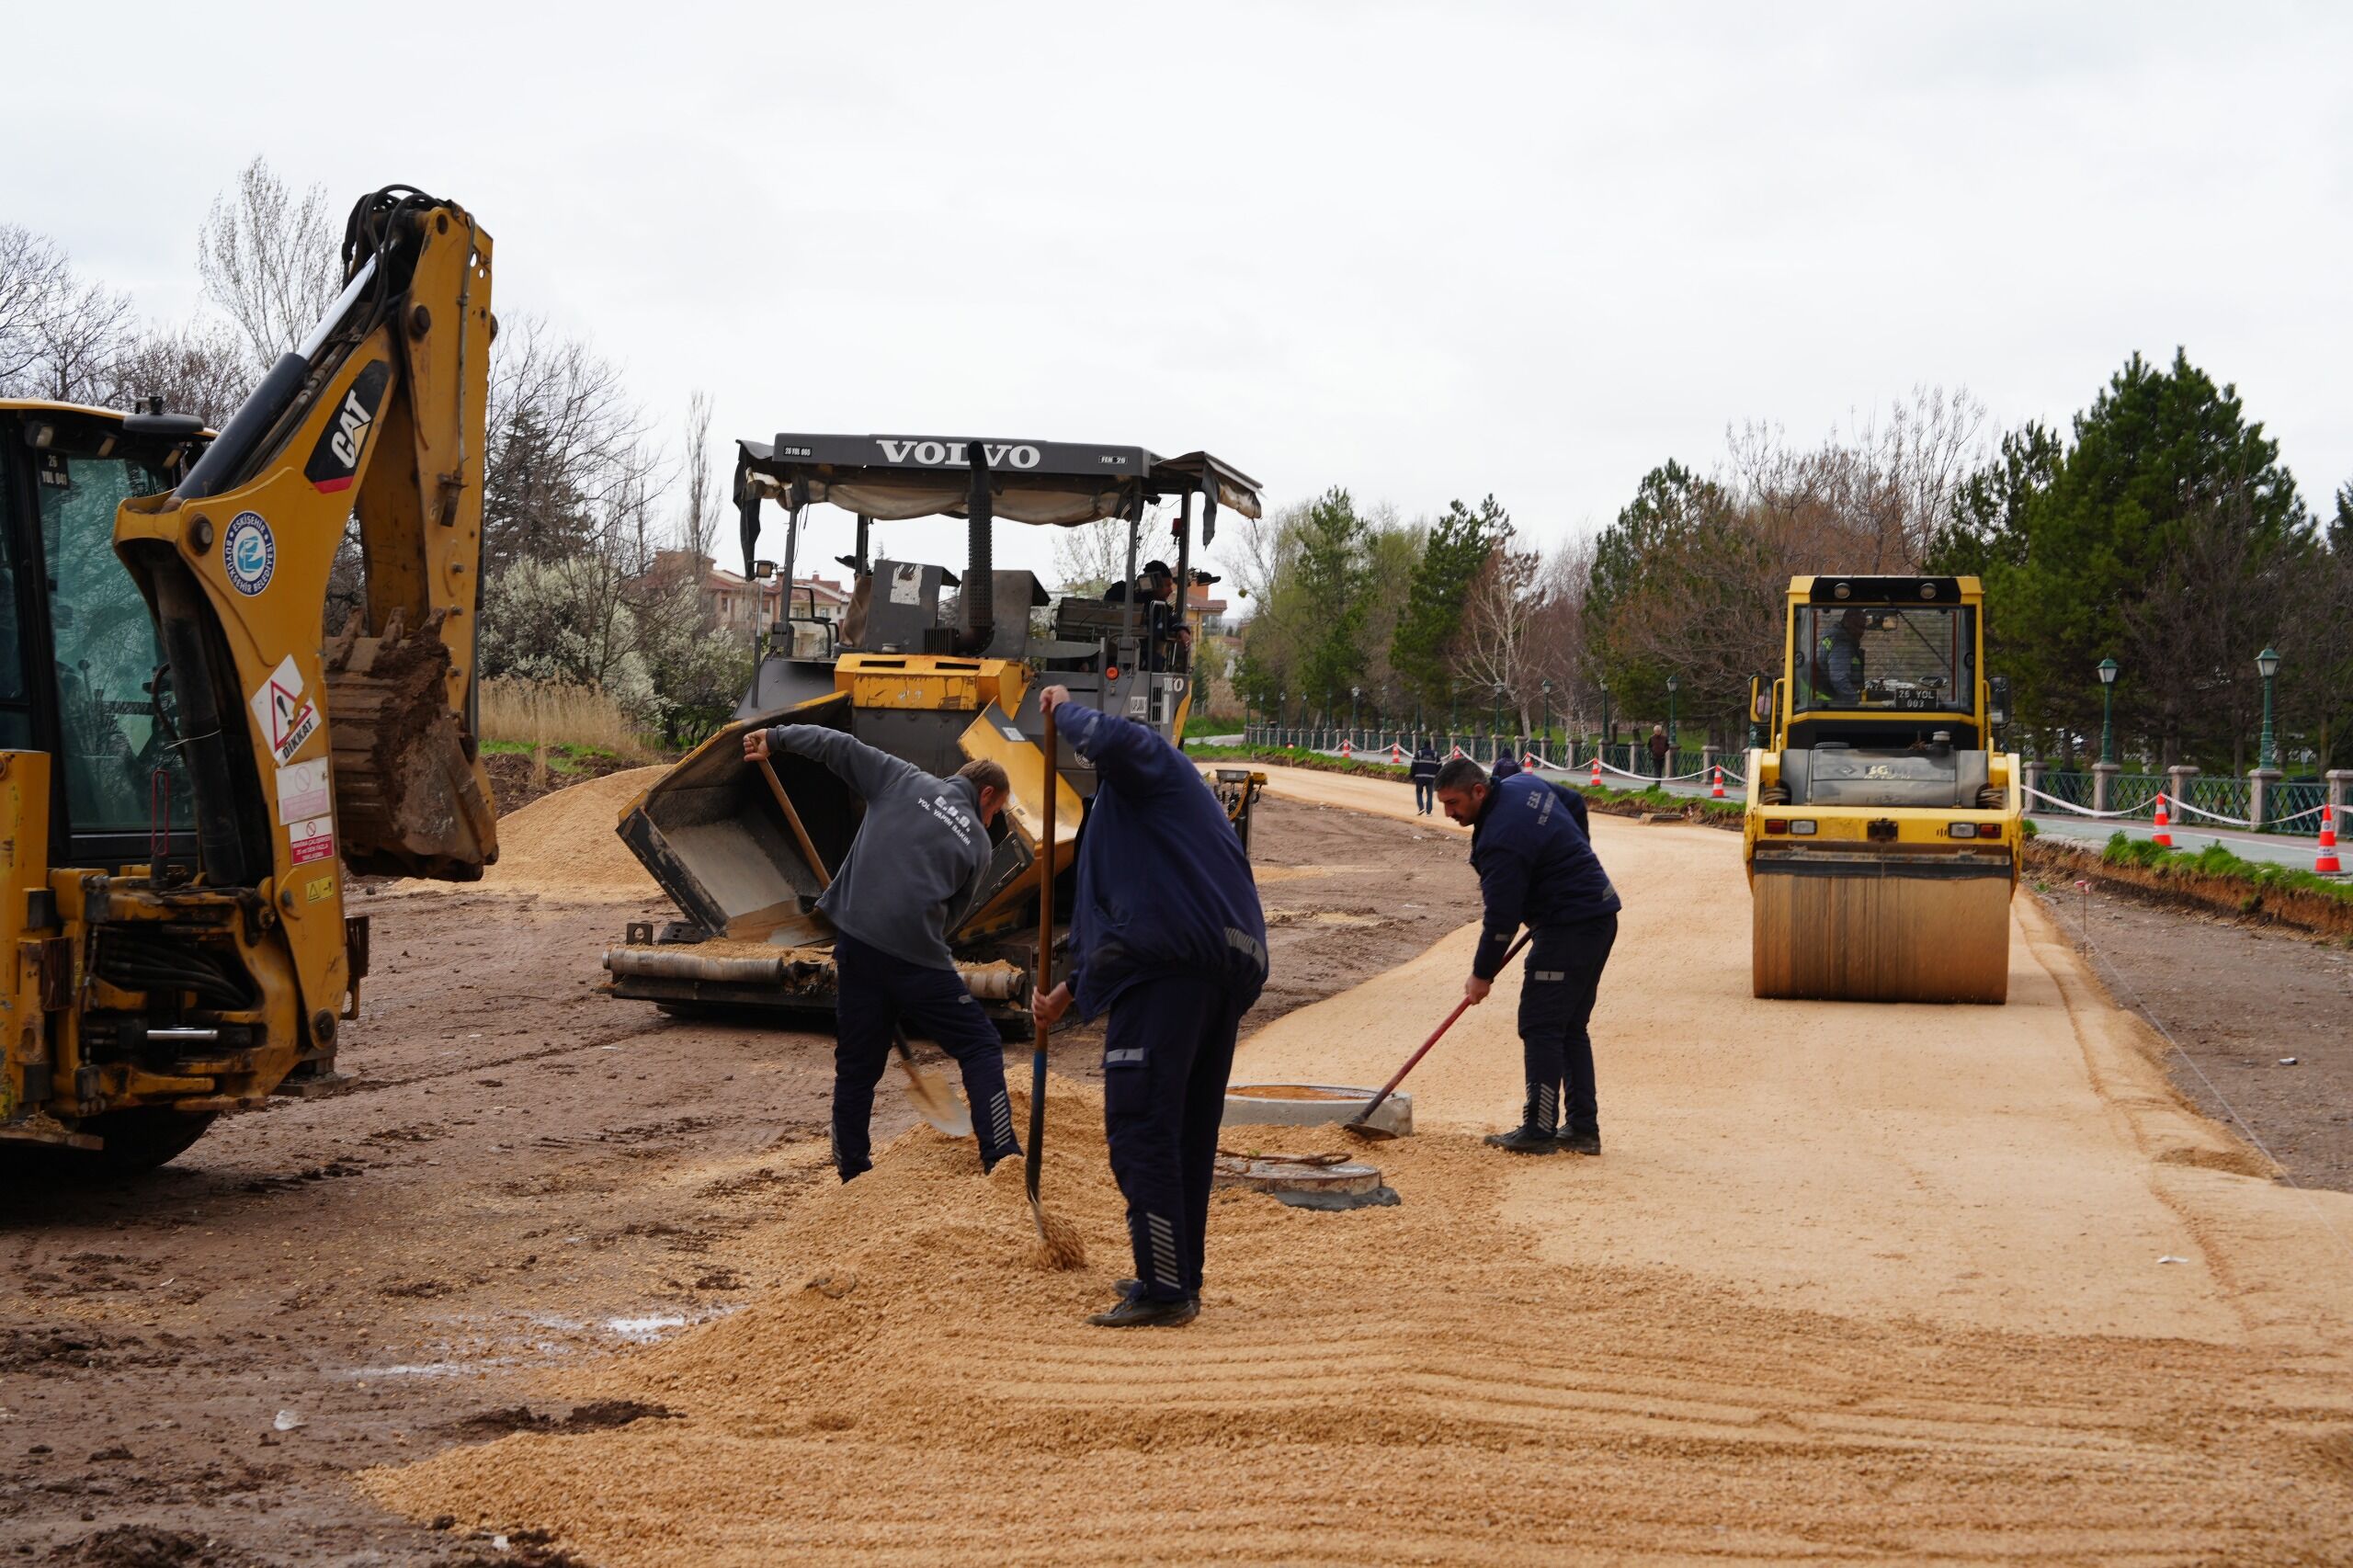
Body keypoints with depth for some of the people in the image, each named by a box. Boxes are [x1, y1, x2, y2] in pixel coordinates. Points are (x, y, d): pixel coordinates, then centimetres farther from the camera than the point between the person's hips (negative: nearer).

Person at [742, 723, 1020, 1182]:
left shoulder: (903, 780, 12)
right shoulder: (978, 843, 8)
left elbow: (837, 746, 9)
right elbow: (953, 913, 12)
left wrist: (776, 738, 20)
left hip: (855, 941, 4)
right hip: (914, 953, -4)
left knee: (857, 1064, 14)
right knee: (980, 1046, 6)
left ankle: (853, 1174, 19)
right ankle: (1001, 1158, -3)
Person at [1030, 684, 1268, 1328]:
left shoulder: (1150, 761, 6)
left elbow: (1110, 739, -20)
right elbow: (1102, 912, 33)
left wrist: (1065, 709, 0)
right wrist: (1069, 990, 33)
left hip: (1168, 967, -10)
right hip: (1227, 969, 10)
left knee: (1140, 1125, -8)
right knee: (1190, 1128, 15)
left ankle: (1164, 1288, -8)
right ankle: (1180, 1278, 23)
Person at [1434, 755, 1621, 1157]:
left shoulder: (1501, 840, -23)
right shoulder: (1523, 784, 7)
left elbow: (1501, 918, -19)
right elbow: (1576, 804, 25)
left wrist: (1482, 974, -7)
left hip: (1569, 929, -11)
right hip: (1600, 916, 11)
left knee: (1541, 1028, -6)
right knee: (1571, 1027, 14)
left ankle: (1539, 1131, -5)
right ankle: (1583, 1128, 16)